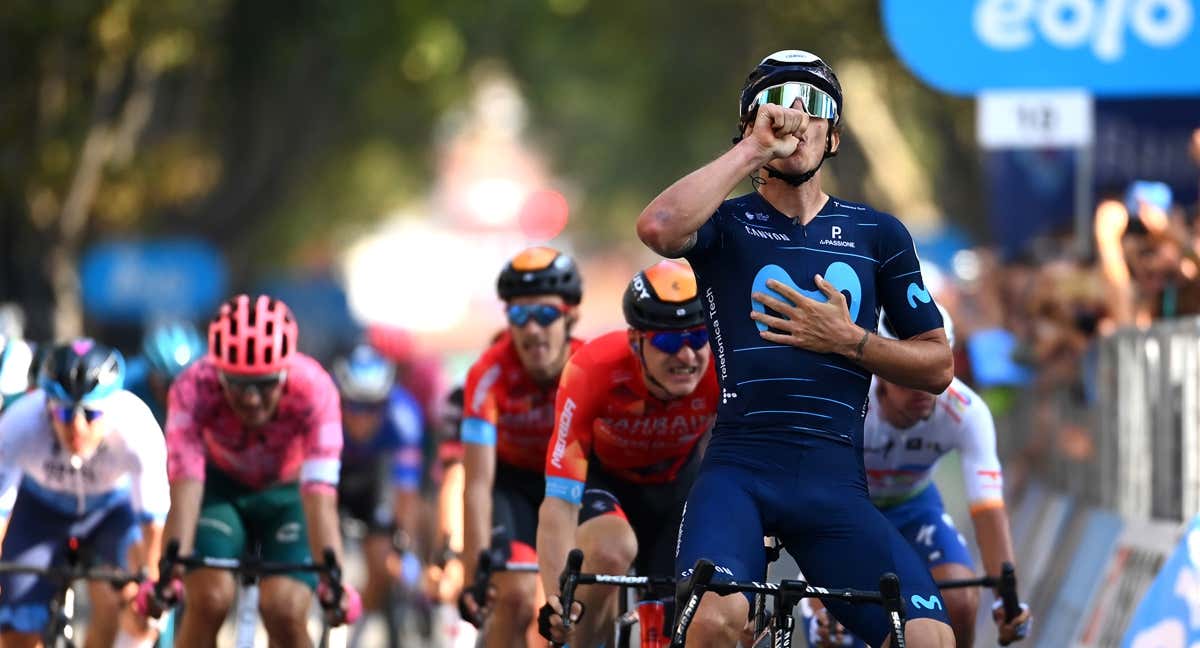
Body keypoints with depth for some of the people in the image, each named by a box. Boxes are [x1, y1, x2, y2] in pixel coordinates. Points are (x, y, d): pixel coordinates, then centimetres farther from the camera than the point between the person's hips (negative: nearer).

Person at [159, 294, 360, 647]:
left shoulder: (313, 389, -33)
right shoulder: (193, 388, -32)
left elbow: (319, 496, -39)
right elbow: (185, 486, -40)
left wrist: (333, 578, -51)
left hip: (287, 494, 0)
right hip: (220, 488, 0)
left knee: (285, 611, -20)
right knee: (209, 598, -23)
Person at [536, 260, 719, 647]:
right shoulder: (593, 372, -38)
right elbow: (558, 504, -40)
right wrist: (557, 600, -51)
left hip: (677, 480, 2)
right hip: (602, 476, -2)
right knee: (611, 552, -33)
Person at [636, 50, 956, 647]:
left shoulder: (878, 235, 15)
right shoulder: (727, 223, 8)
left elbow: (937, 366, 16)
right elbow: (658, 227, -17)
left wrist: (850, 341, -1)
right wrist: (754, 148, -12)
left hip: (836, 480, 3)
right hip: (738, 468, -3)